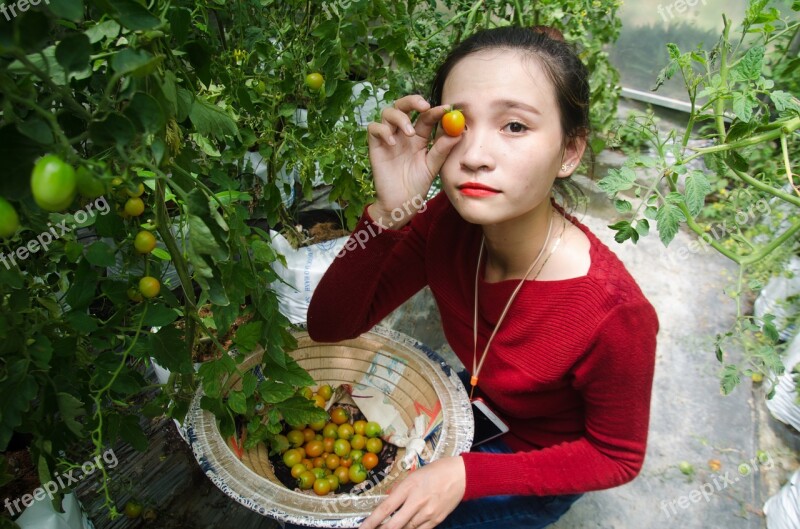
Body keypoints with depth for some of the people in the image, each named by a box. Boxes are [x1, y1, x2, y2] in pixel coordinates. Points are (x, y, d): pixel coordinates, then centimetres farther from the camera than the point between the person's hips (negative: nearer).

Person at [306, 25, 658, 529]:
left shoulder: (615, 314, -36)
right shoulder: (446, 222, -23)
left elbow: (617, 458, -18)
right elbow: (329, 326, -21)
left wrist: (465, 476, -28)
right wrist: (389, 212, -38)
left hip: (538, 470, -3)